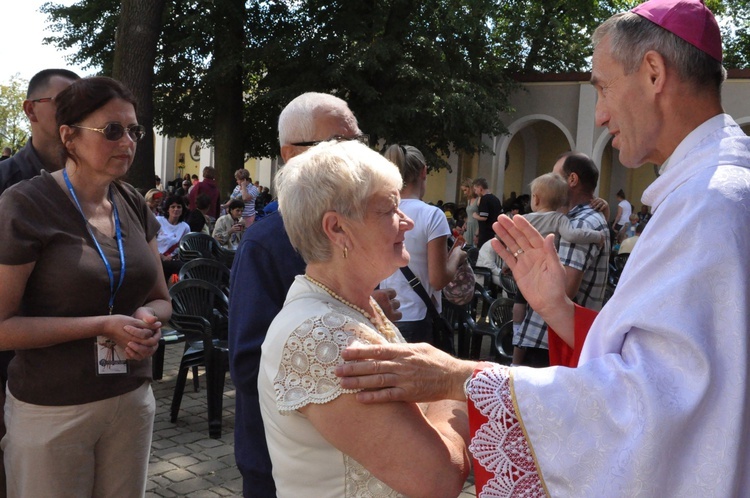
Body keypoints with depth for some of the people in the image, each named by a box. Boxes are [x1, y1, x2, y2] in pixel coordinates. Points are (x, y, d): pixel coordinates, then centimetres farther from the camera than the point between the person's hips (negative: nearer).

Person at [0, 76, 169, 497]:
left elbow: (161, 299, 13)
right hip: (51, 409, -5)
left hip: (133, 397, 5)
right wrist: (104, 326, -20)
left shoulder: (133, 204, 5)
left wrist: (148, 317, -10)